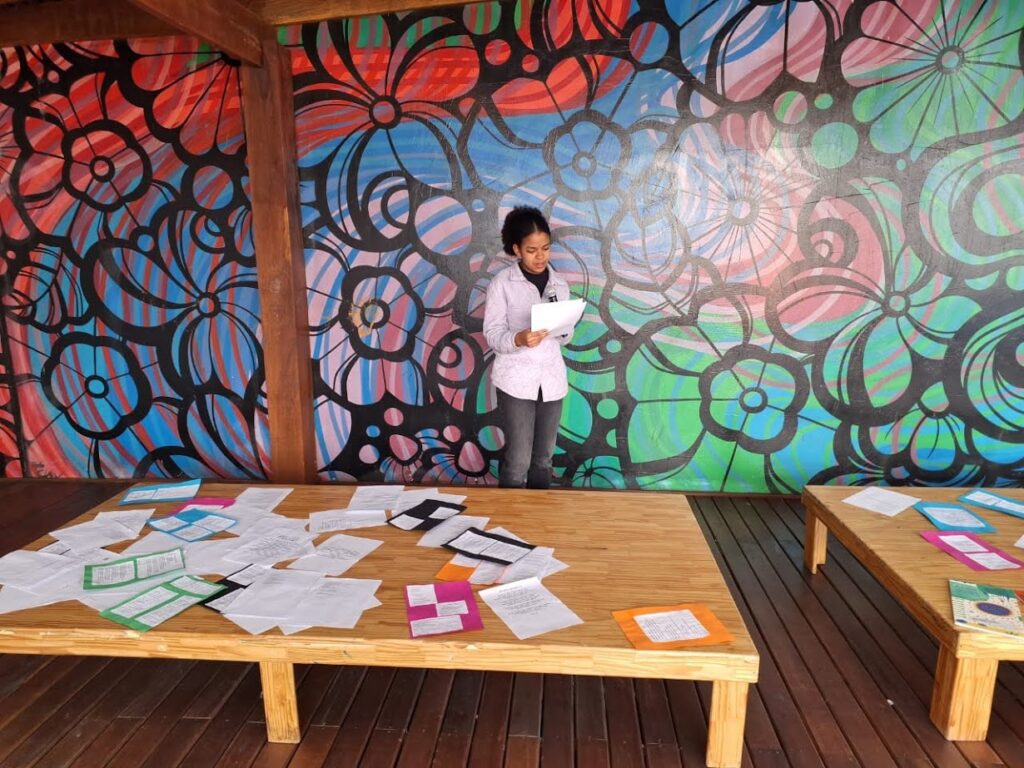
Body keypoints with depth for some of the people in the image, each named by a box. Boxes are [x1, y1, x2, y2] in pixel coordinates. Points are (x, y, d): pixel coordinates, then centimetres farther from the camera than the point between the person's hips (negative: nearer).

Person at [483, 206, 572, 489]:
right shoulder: (502, 283, -5)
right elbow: (492, 334, -9)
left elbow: (565, 337, 11)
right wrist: (519, 339, -28)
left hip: (552, 379, 4)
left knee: (543, 458, 13)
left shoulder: (559, 284, 8)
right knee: (518, 460, -2)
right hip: (516, 380, -4)